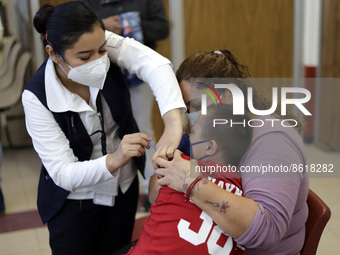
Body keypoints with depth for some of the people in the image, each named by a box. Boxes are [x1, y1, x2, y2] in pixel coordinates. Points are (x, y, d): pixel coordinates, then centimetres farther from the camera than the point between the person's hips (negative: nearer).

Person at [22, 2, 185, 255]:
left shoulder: (99, 44, -21)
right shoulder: (37, 95, -27)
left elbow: (154, 63, -38)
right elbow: (62, 174, -27)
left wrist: (173, 125, -53)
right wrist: (113, 160, -45)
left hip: (124, 187, 4)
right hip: (74, 200, -3)